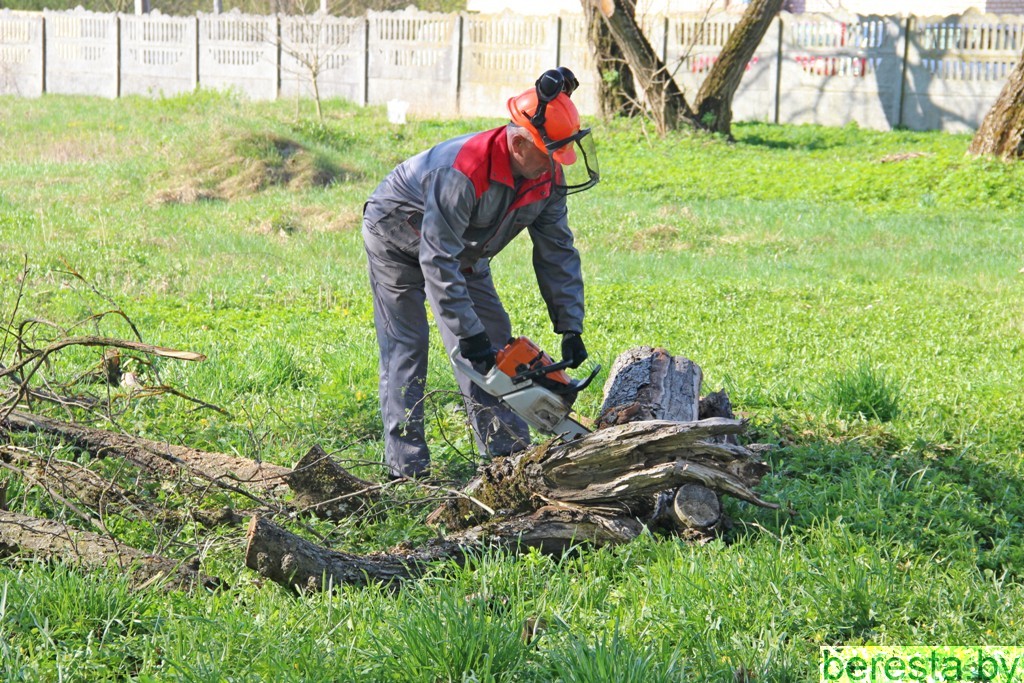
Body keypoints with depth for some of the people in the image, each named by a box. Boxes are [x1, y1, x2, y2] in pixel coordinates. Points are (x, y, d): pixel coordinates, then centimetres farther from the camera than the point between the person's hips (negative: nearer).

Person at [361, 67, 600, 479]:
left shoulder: (548, 176, -20)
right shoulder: (463, 172, -42)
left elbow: (558, 253, -10)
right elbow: (437, 262, -40)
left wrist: (571, 329, -15)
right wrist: (468, 335, -39)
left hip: (465, 251, 7)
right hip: (398, 238, -7)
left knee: (494, 338, 1)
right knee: (406, 348, -11)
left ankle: (509, 454, 4)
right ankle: (407, 467, -10)